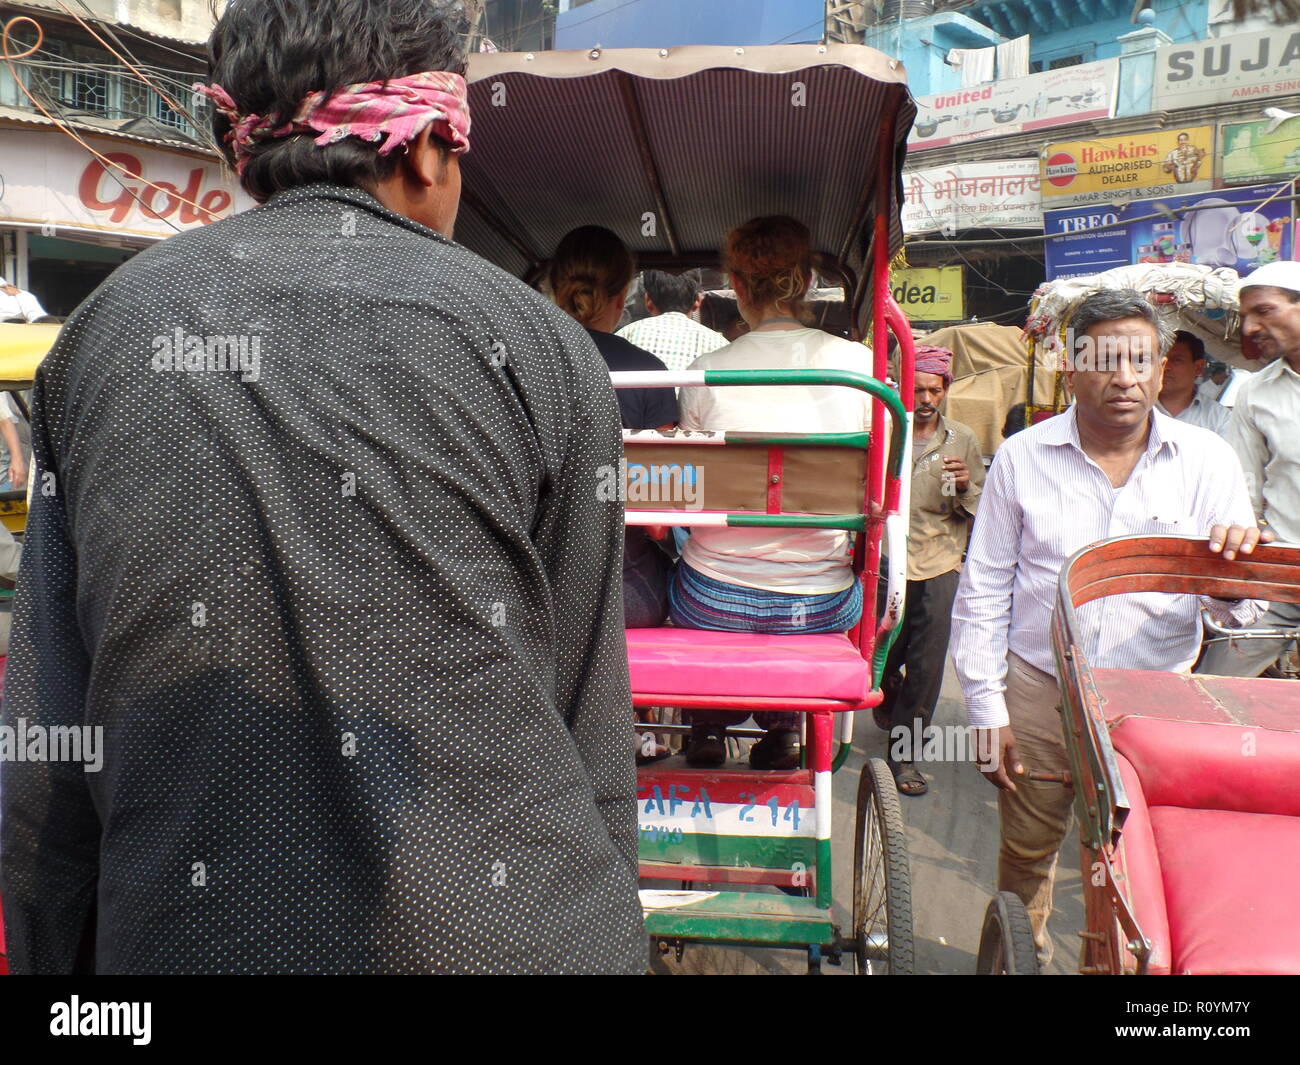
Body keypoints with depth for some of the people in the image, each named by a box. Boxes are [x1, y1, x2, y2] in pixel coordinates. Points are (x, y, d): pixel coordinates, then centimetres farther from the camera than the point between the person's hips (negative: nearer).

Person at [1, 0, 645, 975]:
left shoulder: (101, 330, 2)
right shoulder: (540, 347, -6)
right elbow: (587, 741, -4)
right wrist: (605, 937, 8)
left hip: (188, 929, 3)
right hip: (497, 928, -2)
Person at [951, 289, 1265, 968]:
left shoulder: (1206, 460, -1)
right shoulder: (1022, 457, -1)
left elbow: (1239, 607, 1)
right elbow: (984, 589, 3)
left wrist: (1239, 566, -23)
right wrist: (985, 705, 0)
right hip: (1039, 695, 0)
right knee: (1025, 853, 13)